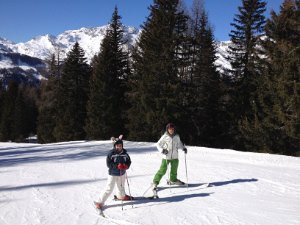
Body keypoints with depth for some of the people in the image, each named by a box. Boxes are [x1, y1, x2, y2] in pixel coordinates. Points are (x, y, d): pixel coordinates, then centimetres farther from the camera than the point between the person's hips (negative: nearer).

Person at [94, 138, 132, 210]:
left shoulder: (125, 153, -6)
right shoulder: (111, 153, -17)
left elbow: (129, 162, 3)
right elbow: (108, 164, -18)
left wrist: (126, 166, -18)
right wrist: (117, 166, -28)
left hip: (122, 173, 5)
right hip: (113, 174, -5)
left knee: (121, 186, 26)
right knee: (109, 189, -8)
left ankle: (121, 196, 56)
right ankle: (100, 202, 0)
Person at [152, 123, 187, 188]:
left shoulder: (177, 136, 2)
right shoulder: (165, 137, -10)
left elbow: (179, 143, 20)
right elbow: (158, 144, -3)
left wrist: (183, 148, 5)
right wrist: (162, 150, -18)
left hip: (174, 157, 4)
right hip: (166, 157, -4)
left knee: (174, 170, 18)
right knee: (162, 170, -7)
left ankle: (173, 180, 43)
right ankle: (155, 182, 5)